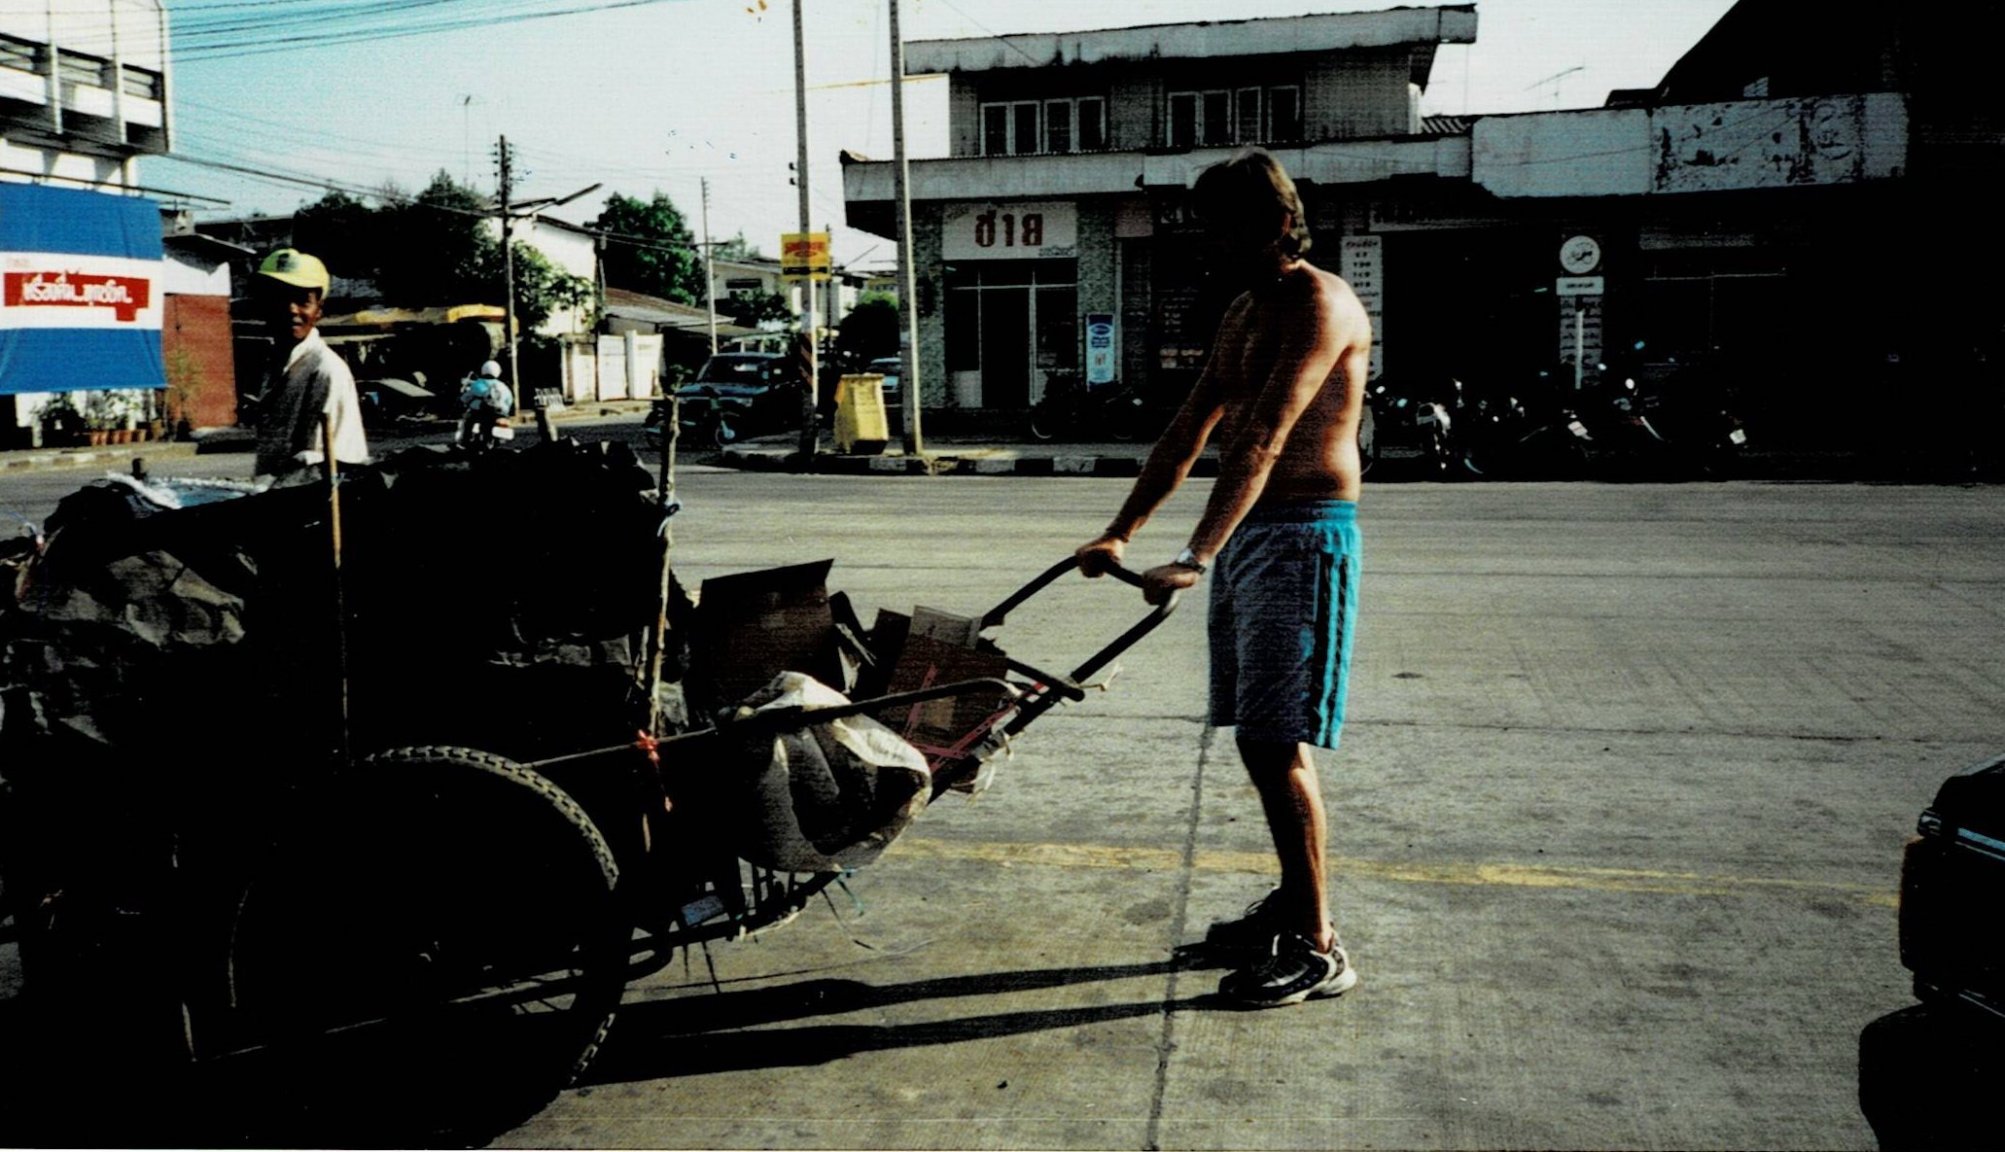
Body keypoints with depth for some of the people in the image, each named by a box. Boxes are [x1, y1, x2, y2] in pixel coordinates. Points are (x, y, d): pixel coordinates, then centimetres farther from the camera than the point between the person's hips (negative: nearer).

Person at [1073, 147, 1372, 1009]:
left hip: (1305, 536, -9)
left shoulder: (1321, 305, -13)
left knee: (1279, 742, -9)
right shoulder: (1243, 315, 17)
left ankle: (1317, 947, 0)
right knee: (1256, 736, 13)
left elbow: (1262, 441, -24)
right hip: (1247, 537, 9)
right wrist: (1121, 532, 16)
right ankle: (1296, 903, 26)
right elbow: (1191, 431, 19)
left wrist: (1196, 558, -31)